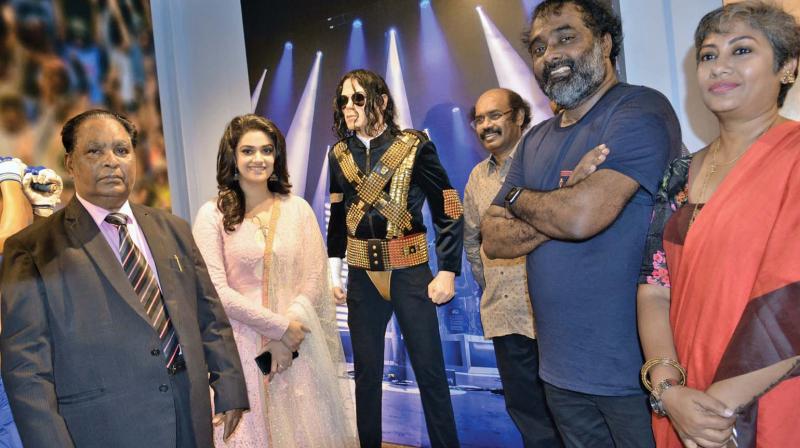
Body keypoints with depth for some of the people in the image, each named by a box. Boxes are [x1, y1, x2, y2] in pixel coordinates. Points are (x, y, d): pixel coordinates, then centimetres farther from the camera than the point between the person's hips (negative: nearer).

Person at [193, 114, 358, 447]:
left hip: (297, 341, 3)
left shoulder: (298, 208, 4)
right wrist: (277, 327, -12)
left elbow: (315, 277, 1)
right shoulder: (213, 214, -4)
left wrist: (287, 333, -11)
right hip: (241, 344, -2)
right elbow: (215, 289, -9)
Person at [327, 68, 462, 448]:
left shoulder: (415, 146, -7)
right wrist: (334, 272, 10)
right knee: (366, 372, 11)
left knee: (429, 369, 3)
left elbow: (449, 211, -6)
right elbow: (336, 217, 12)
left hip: (410, 273, -3)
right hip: (362, 276, 4)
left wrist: (448, 271, -10)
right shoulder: (339, 154, 5)